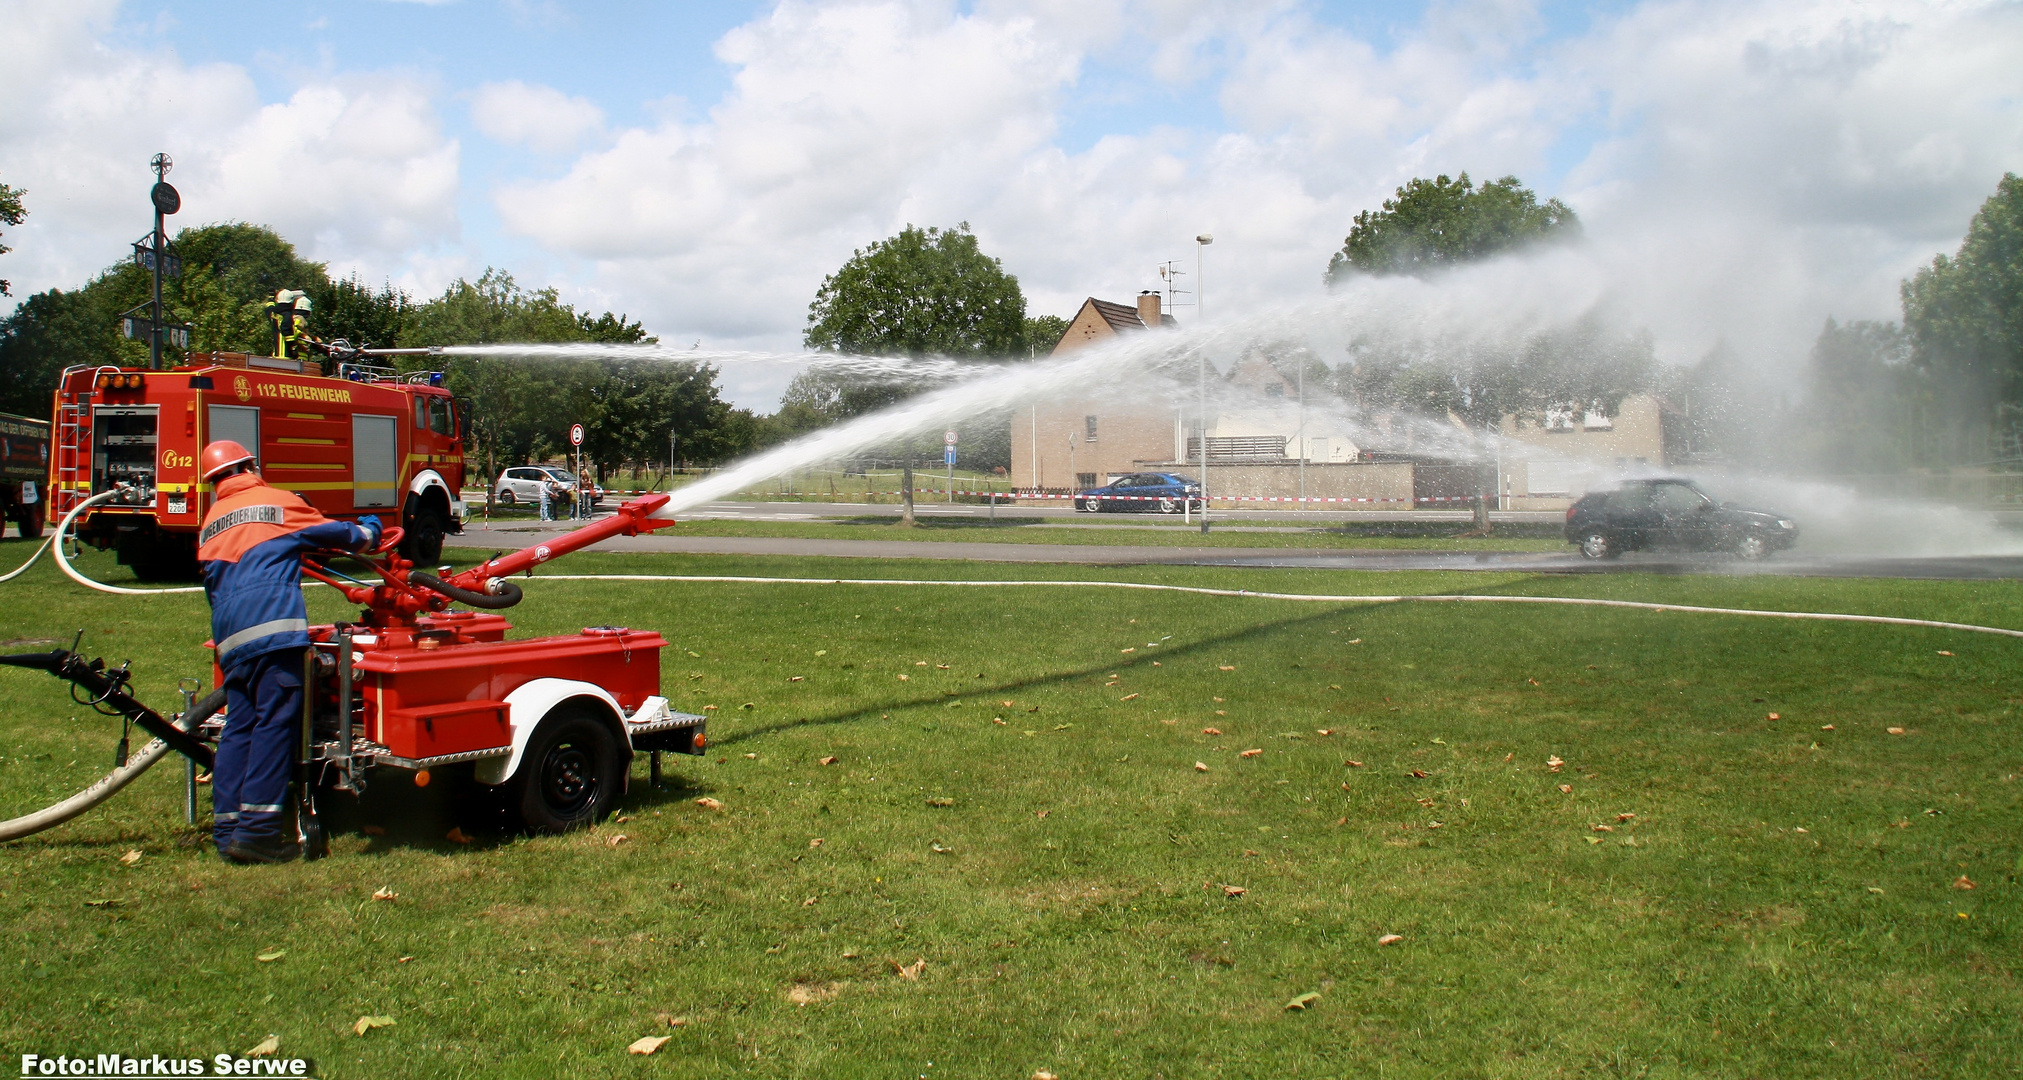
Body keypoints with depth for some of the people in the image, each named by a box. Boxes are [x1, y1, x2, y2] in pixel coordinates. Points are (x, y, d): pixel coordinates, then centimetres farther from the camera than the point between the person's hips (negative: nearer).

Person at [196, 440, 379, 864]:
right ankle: (257, 829, -11)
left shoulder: (209, 525, 23)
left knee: (238, 726, 9)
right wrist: (367, 532, 38)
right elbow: (335, 533, 17)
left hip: (229, 637, 6)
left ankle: (227, 828, 8)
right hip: (274, 627, -6)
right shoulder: (278, 502, 7)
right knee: (276, 722, -7)